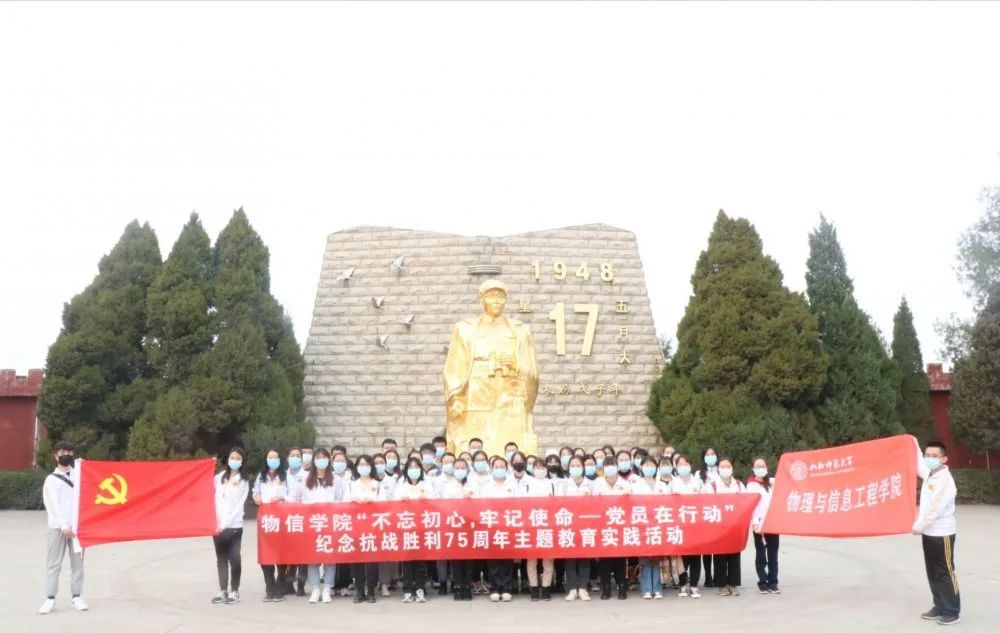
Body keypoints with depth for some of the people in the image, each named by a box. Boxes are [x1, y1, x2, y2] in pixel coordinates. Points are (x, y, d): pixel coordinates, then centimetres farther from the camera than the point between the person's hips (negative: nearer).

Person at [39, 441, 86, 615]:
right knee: (54, 563, -2)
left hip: (77, 525, 3)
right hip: (58, 527, -3)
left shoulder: (78, 474, 13)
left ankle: (76, 597, 8)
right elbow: (54, 505, -8)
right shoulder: (51, 480, 2)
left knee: (78, 562, 4)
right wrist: (64, 526, -16)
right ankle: (50, 599, 0)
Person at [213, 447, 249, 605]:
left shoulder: (243, 482, 1)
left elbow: (238, 505, -6)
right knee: (221, 558, 8)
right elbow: (216, 499, 10)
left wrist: (225, 523, -14)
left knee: (234, 557, -6)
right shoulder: (219, 477, 11)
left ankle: (234, 591, 5)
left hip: (234, 525, -3)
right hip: (218, 524, 3)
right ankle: (222, 590, 15)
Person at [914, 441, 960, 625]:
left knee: (945, 574, -1)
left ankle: (952, 612, 6)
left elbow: (935, 508, -22)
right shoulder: (929, 474, 6)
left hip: (942, 534, -8)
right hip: (928, 533, 8)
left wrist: (918, 526, -14)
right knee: (932, 573, 13)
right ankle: (940, 607, 21)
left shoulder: (946, 480, -19)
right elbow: (919, 464, 28)